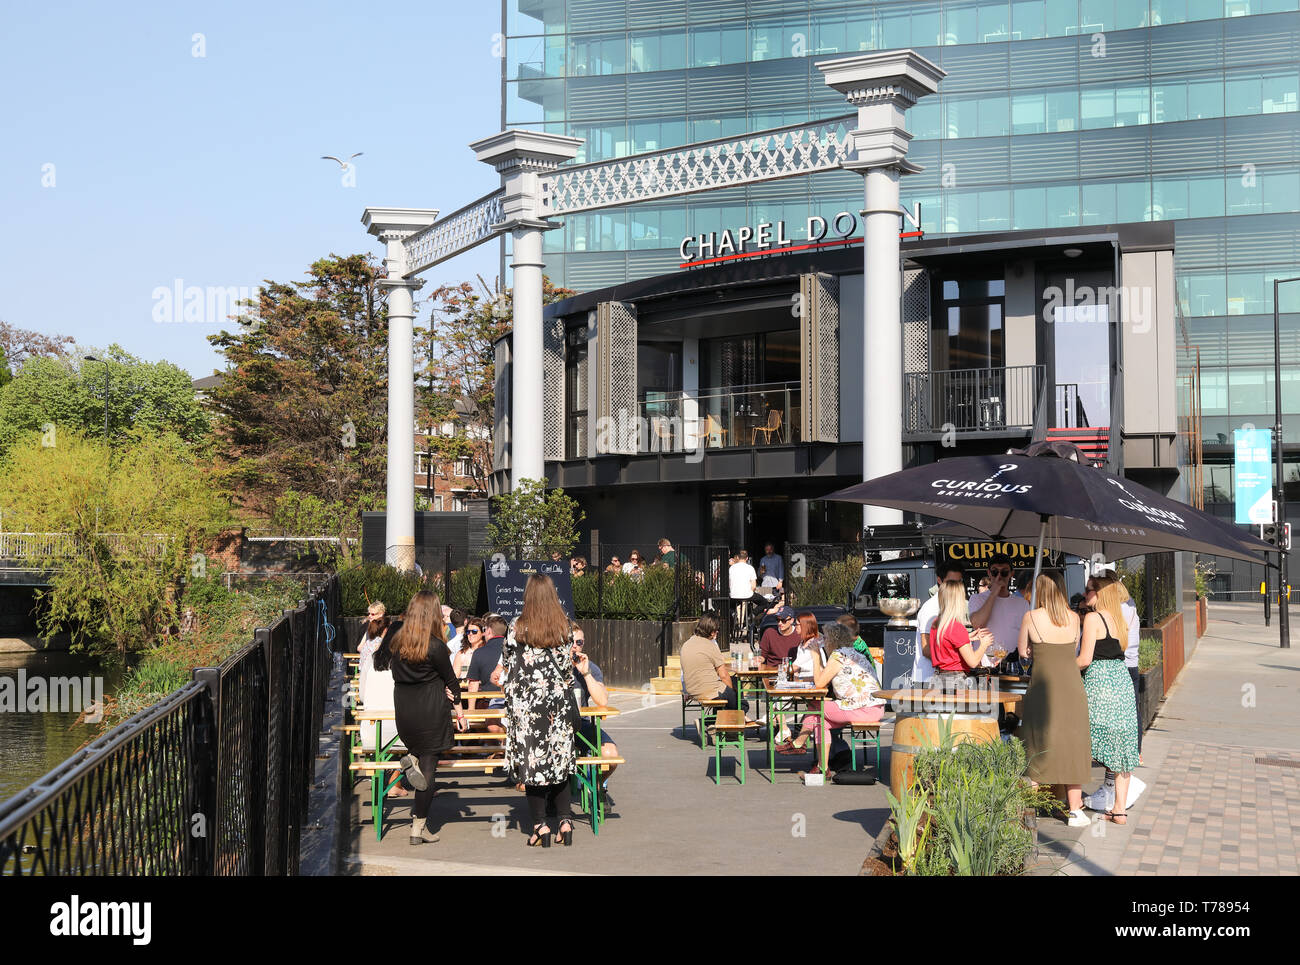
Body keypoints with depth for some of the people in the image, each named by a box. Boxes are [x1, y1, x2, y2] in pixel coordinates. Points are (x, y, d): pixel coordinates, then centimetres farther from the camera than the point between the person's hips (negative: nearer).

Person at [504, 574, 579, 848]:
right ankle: (564, 820, 8)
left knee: (531, 761, 3)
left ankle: (541, 825, 2)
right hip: (559, 703, 3)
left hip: (528, 704, -3)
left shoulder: (519, 629, -8)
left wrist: (511, 708, 6)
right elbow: (568, 668, 6)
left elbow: (512, 671, -3)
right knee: (559, 759, 11)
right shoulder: (564, 627, 0)